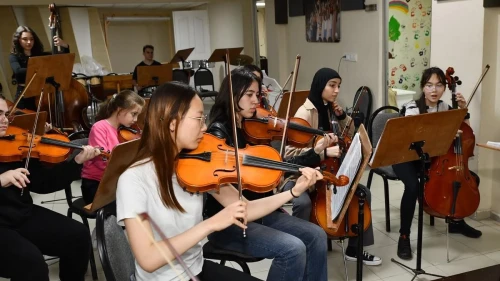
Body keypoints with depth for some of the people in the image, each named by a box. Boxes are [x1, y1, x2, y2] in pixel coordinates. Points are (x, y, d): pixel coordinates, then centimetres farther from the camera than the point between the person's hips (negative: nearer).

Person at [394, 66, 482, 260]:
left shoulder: (445, 108, 0)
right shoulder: (411, 108, -18)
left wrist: (463, 110, -7)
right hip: (406, 158, -6)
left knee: (471, 178, -3)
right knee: (413, 187, -36)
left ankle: (457, 221, 20)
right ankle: (404, 237, -18)